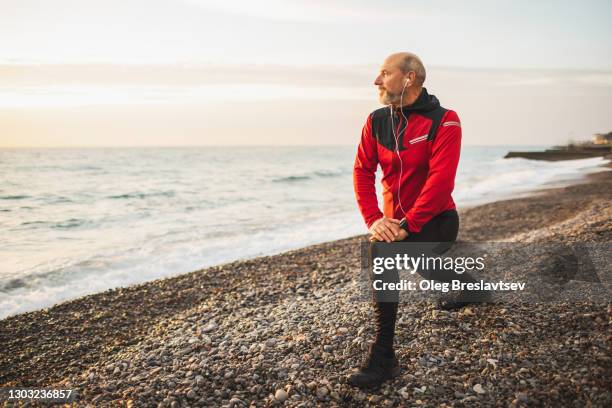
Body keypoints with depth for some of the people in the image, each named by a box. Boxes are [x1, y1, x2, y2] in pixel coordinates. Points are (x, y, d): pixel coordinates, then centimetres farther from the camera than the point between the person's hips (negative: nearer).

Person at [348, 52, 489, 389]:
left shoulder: (444, 121, -15)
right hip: (396, 221, 7)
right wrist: (374, 220, -20)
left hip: (436, 220, -7)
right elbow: (363, 172, -6)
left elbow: (440, 181, -24)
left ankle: (383, 359, -21)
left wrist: (406, 225, -30)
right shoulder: (377, 121, 0)